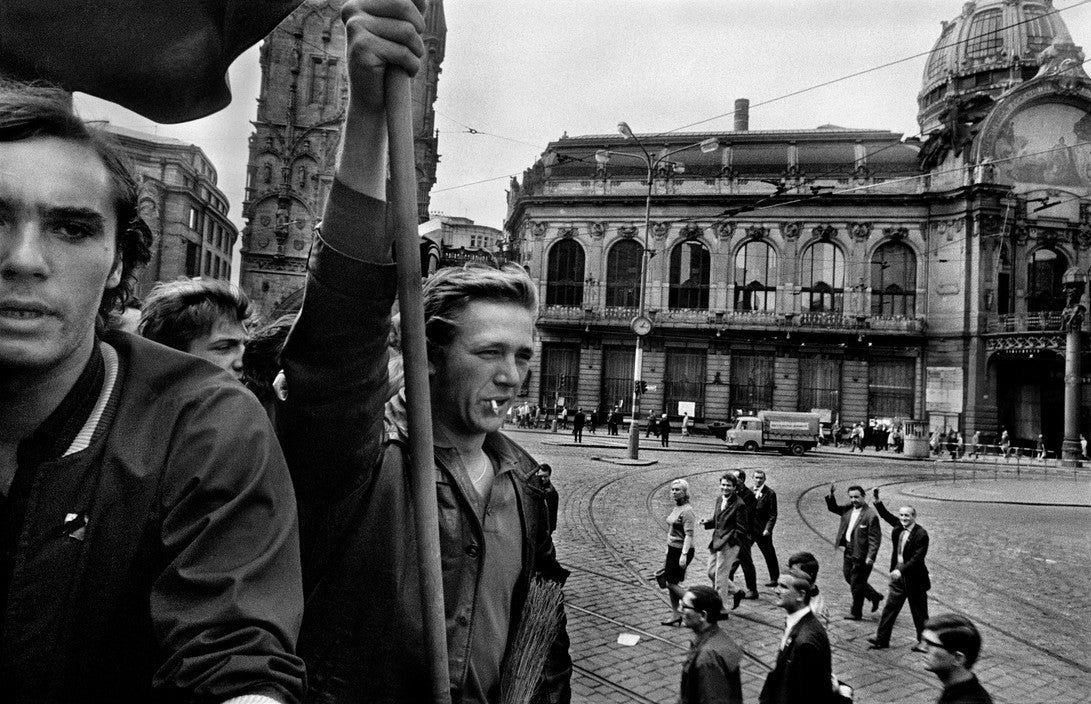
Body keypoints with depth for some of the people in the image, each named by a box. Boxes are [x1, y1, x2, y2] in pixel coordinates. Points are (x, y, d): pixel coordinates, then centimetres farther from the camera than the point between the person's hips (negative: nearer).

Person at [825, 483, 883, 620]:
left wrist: (870, 557, -25)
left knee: (856, 584, 4)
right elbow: (833, 508, 15)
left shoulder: (871, 515, -18)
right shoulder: (848, 508, 3)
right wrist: (830, 495, -4)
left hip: (861, 555, -8)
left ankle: (856, 613, 21)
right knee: (849, 578, 21)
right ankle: (874, 596, 40)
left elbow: (875, 538, -19)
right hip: (849, 552, 8)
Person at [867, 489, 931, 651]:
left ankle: (923, 641, 25)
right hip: (897, 574, 7)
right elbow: (886, 515, 18)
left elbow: (918, 558, -24)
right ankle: (882, 639, 12)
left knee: (919, 612, 9)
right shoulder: (898, 527, 2)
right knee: (890, 607, 7)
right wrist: (877, 500, 7)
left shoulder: (921, 534, -19)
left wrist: (901, 570, -33)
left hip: (914, 578, -6)